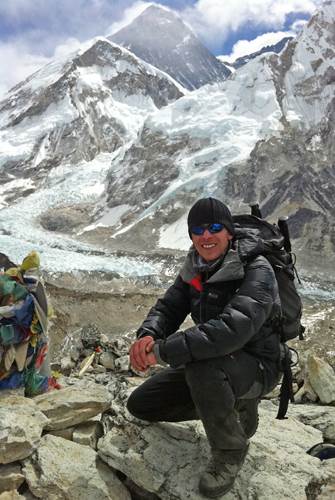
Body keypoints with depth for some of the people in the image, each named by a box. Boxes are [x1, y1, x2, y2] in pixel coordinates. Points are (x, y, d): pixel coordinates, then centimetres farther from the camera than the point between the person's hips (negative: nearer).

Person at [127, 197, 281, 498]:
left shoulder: (257, 272, -25)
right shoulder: (196, 269, -1)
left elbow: (233, 329, -39)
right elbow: (168, 307, -3)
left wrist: (162, 350, -40)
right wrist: (147, 336, -27)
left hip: (256, 366, -7)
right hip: (211, 363, 8)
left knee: (201, 367, -40)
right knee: (140, 405, 6)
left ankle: (230, 452, -10)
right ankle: (234, 407, 17)